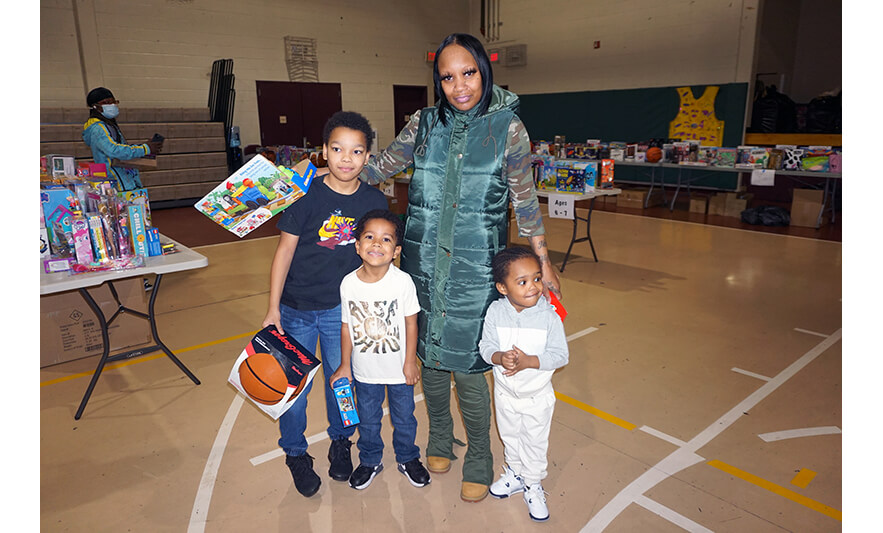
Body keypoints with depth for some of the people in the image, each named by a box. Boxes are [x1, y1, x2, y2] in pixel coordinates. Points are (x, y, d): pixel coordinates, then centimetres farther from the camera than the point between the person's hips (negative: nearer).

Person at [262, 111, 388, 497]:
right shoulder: (306, 195, -15)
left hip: (342, 307, 2)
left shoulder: (375, 201, -6)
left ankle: (341, 442, 40)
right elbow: (285, 250, -10)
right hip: (296, 308, -2)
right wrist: (272, 309, -11)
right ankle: (295, 452, 32)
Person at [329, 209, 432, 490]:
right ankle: (370, 461, 46)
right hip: (365, 369, 2)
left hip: (399, 368, -1)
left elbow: (411, 322, -9)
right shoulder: (348, 283, -13)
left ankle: (408, 458, 45)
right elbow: (347, 326, -3)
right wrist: (344, 365, 3)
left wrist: (410, 361, -6)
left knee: (404, 417, 18)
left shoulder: (402, 281, -19)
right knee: (368, 419, 21)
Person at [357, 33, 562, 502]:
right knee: (429, 355, 15)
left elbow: (525, 202, 2)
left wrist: (543, 263, 5)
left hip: (474, 270, -3)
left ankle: (479, 459, 27)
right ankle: (439, 438, 41)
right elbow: (380, 167, 14)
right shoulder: (425, 123, 3)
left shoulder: (507, 128, -4)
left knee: (467, 366, 1)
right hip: (423, 264, 3)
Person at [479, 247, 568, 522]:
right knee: (510, 437, 25)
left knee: (535, 443, 16)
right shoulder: (496, 312, -17)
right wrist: (500, 357, -32)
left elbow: (560, 355, -19)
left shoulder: (549, 315, -22)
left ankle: (533, 485, 41)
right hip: (505, 392, 2)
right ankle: (515, 474, 51)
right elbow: (486, 346, -12)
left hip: (537, 396, -2)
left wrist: (528, 361, -31)